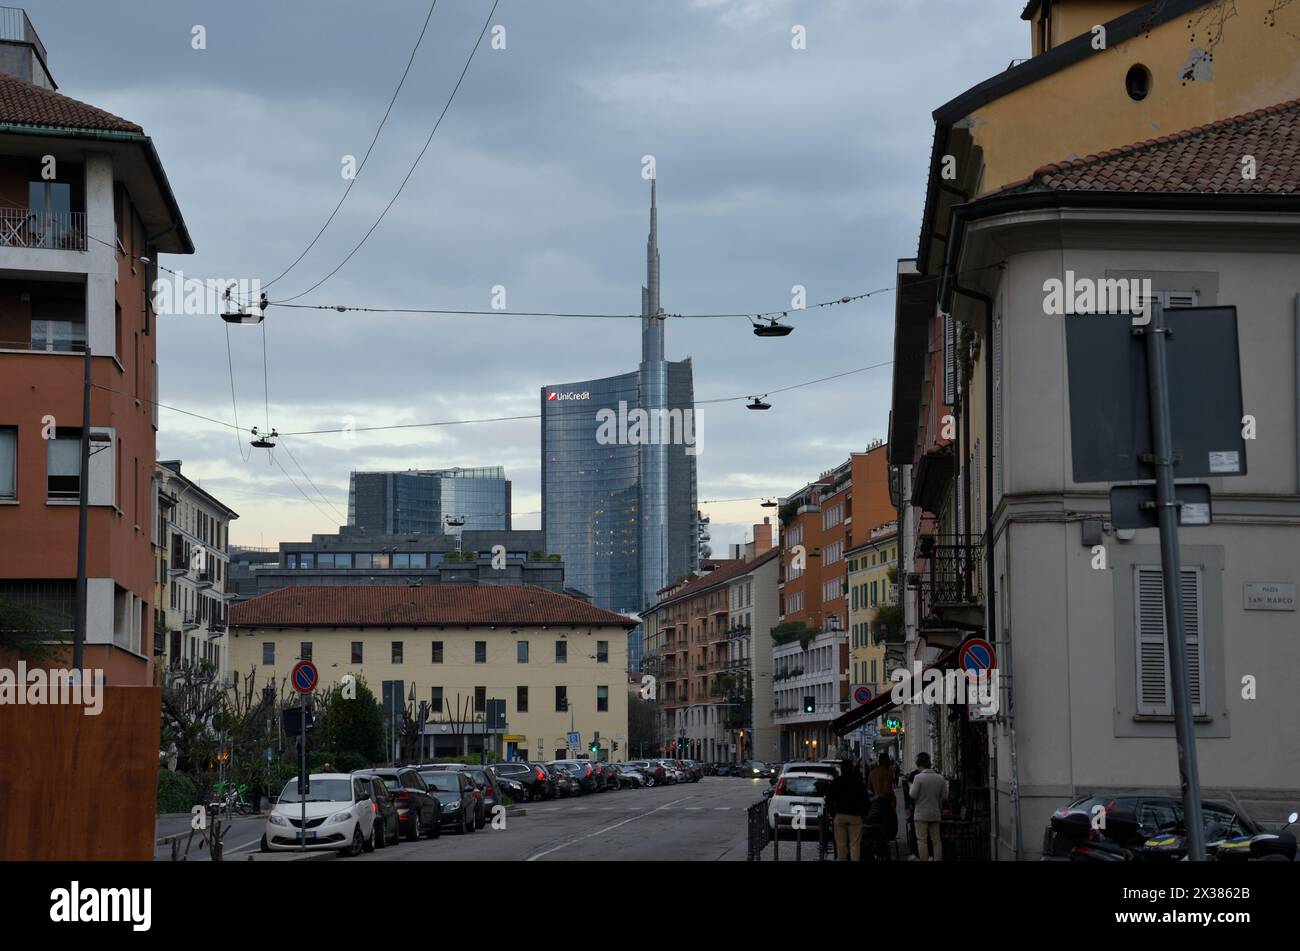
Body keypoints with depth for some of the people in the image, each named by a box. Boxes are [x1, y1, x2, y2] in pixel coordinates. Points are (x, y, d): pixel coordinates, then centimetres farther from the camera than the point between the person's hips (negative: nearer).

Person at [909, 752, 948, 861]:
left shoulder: (919, 777, -12)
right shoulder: (940, 778, 3)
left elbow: (913, 795, -11)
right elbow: (944, 796, 7)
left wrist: (911, 788, 8)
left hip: (921, 814, -5)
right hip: (935, 814, 5)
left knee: (922, 840, -2)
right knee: (936, 841, 8)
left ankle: (924, 860, -5)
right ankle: (938, 859, 7)